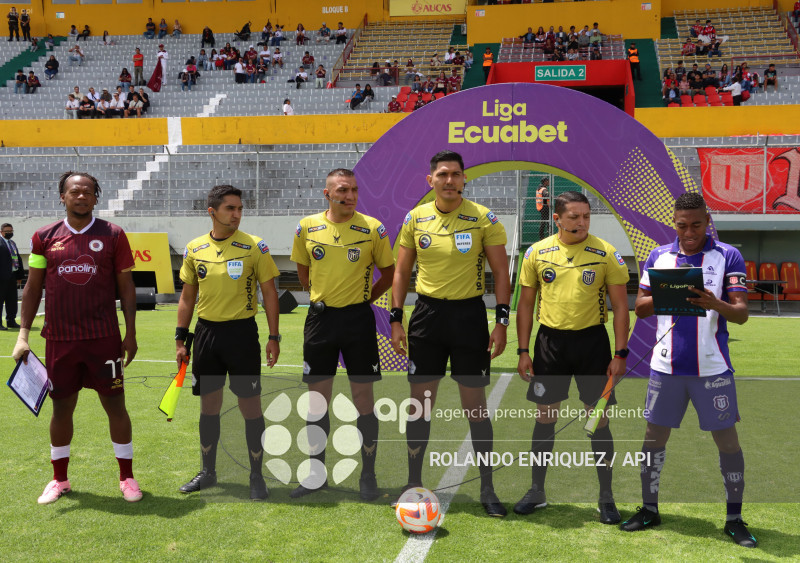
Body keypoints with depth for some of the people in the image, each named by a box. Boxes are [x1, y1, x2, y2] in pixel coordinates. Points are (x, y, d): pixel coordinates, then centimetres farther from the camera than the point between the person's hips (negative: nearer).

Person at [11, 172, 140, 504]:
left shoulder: (113, 235, 0)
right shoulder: (44, 237, 4)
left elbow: (126, 287, 3)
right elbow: (33, 287, 9)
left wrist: (131, 333, 0)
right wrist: (23, 334, 3)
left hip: (105, 339, -1)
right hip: (59, 339, 2)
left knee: (115, 405, 3)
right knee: (62, 407, 11)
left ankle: (126, 477, 17)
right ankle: (59, 480, 27)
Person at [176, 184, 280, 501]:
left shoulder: (254, 246, -4)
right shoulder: (194, 249, 5)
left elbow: (269, 292, -2)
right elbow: (187, 297, 13)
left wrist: (274, 337, -6)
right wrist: (181, 339, 10)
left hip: (242, 332, -3)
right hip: (206, 332, 3)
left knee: (250, 405, -1)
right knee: (209, 406, 11)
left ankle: (256, 476, 13)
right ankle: (208, 472, 26)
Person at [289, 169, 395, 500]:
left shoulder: (372, 228, -6)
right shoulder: (307, 227, 1)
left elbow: (389, 272, 6)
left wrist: (364, 298, 4)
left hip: (358, 319, -2)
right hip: (319, 319, 2)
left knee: (363, 396, 1)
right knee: (317, 398, 7)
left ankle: (368, 476, 13)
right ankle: (317, 475, 20)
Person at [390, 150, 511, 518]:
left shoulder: (483, 219, -5)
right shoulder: (415, 219, 3)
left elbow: (500, 272, -2)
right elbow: (401, 271, 9)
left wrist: (501, 321, -9)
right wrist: (396, 319, 2)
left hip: (469, 315, -2)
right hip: (427, 315, 2)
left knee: (475, 405, 3)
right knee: (420, 401, 6)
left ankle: (487, 489, 15)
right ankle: (413, 483, 21)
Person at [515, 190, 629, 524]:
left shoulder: (605, 253, -4)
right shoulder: (537, 252, 2)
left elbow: (620, 305, -1)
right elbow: (526, 303, 8)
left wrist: (620, 353, -7)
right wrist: (523, 351, 3)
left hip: (592, 340, -1)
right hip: (550, 341, 2)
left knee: (598, 419, 2)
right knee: (544, 417, 7)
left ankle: (606, 497, 16)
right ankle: (537, 491, 21)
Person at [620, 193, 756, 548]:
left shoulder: (728, 256, -1)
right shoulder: (658, 257, 7)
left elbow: (742, 313, -6)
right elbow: (639, 308, 8)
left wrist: (716, 304, -27)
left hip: (712, 367, -2)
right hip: (666, 366, 3)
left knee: (727, 439, 2)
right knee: (655, 435, 8)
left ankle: (734, 519, 16)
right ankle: (649, 509, 22)